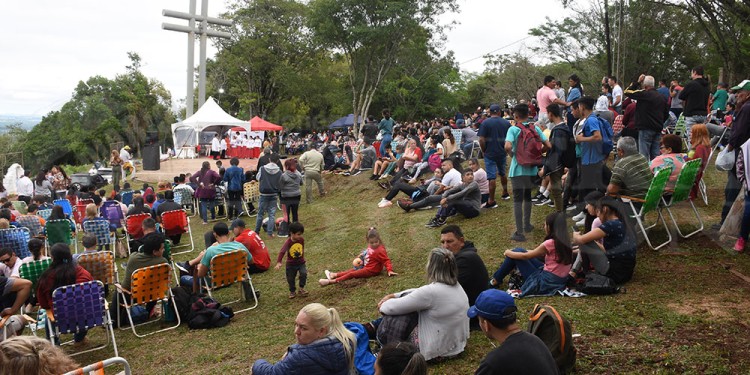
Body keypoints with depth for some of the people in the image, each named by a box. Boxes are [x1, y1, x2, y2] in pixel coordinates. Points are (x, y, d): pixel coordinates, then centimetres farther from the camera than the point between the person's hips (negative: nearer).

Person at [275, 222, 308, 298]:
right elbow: (282, 252, -34)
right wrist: (278, 262, -46)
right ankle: (292, 291, 32)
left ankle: (301, 289, 0)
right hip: (291, 264, -2)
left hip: (301, 262, 2)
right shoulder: (288, 242, -24)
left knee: (303, 273, -19)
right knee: (290, 278, 9)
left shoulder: (301, 239, -11)